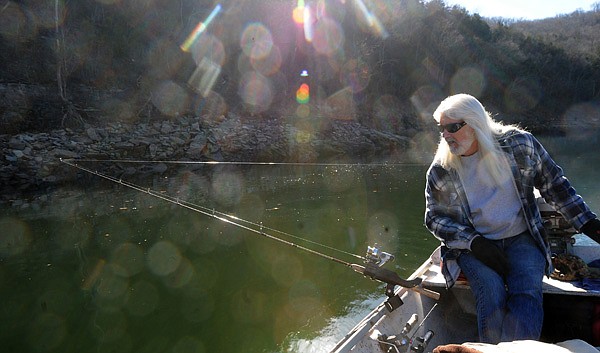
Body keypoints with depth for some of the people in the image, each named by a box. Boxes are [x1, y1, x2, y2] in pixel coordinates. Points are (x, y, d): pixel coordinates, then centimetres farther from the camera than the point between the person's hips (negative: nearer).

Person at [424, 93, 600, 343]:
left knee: (527, 292, -27)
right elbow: (435, 218, 1)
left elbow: (554, 184, 10)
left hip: (521, 240, 1)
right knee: (492, 291, -27)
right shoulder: (440, 170, -4)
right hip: (472, 247, 0)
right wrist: (474, 242, -13)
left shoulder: (518, 143, -2)